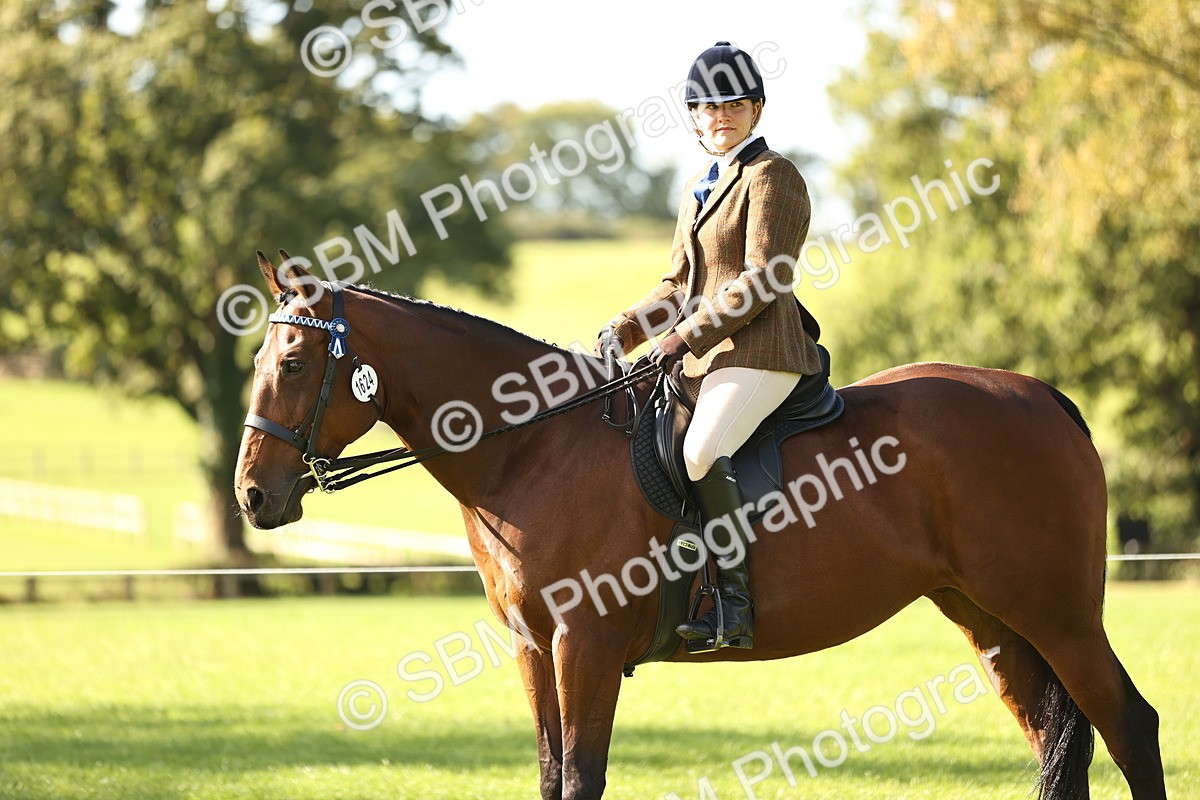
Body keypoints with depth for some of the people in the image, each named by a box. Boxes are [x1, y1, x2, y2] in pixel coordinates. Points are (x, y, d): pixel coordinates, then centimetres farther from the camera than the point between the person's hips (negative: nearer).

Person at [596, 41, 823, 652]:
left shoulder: (771, 177, -6)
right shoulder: (699, 188, 21)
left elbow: (761, 280, -14)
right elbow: (679, 283, 23)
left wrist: (687, 336, -19)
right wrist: (627, 328, 5)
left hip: (758, 351, -10)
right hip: (702, 356, 10)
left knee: (702, 452, -31)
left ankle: (735, 606, -32)